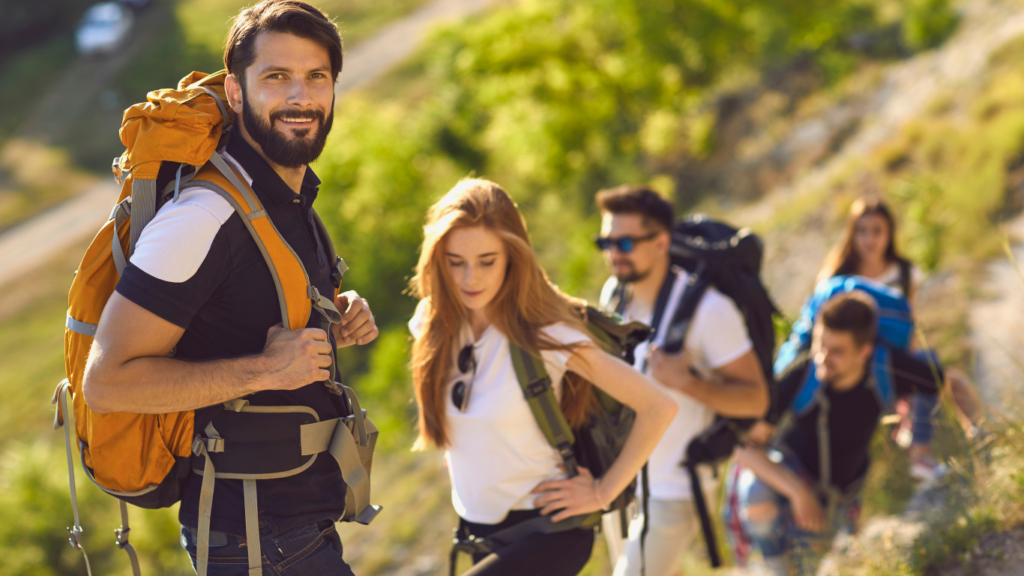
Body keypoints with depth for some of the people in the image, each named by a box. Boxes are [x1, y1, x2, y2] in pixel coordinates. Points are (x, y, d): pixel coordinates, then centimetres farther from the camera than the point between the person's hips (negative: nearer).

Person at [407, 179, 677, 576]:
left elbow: (657, 406, -18)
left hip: (549, 528, -7)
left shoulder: (544, 334, -18)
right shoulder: (433, 323, -2)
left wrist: (603, 491, -13)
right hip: (477, 530, 7)